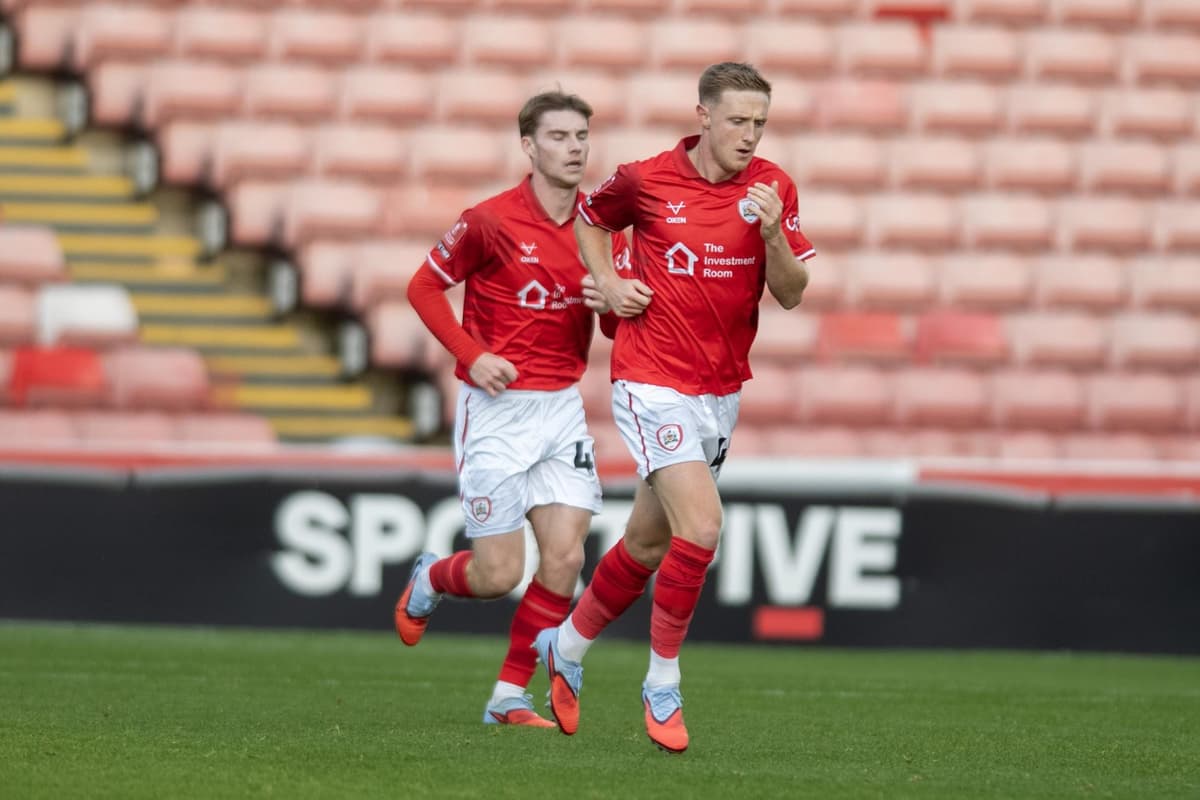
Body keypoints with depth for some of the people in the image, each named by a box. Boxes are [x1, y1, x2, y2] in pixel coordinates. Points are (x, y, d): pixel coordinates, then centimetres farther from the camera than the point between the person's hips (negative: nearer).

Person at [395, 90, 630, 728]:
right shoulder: (491, 221, -11)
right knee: (499, 573, -5)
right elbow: (424, 286, -2)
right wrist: (471, 354, -13)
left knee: (565, 556, -7)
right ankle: (429, 581, 31)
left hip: (562, 407, 5)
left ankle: (510, 696, 6)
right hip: (496, 409, -4)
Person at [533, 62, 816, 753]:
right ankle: (663, 684, -6)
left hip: (722, 389, 5)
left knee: (650, 541, 15)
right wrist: (609, 283, -1)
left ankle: (568, 647, 39)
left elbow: (791, 294, -4)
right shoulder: (646, 180, -7)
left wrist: (772, 233, -21)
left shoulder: (773, 188, -1)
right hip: (653, 381, -5)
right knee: (701, 524, -20)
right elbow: (592, 218, 14)